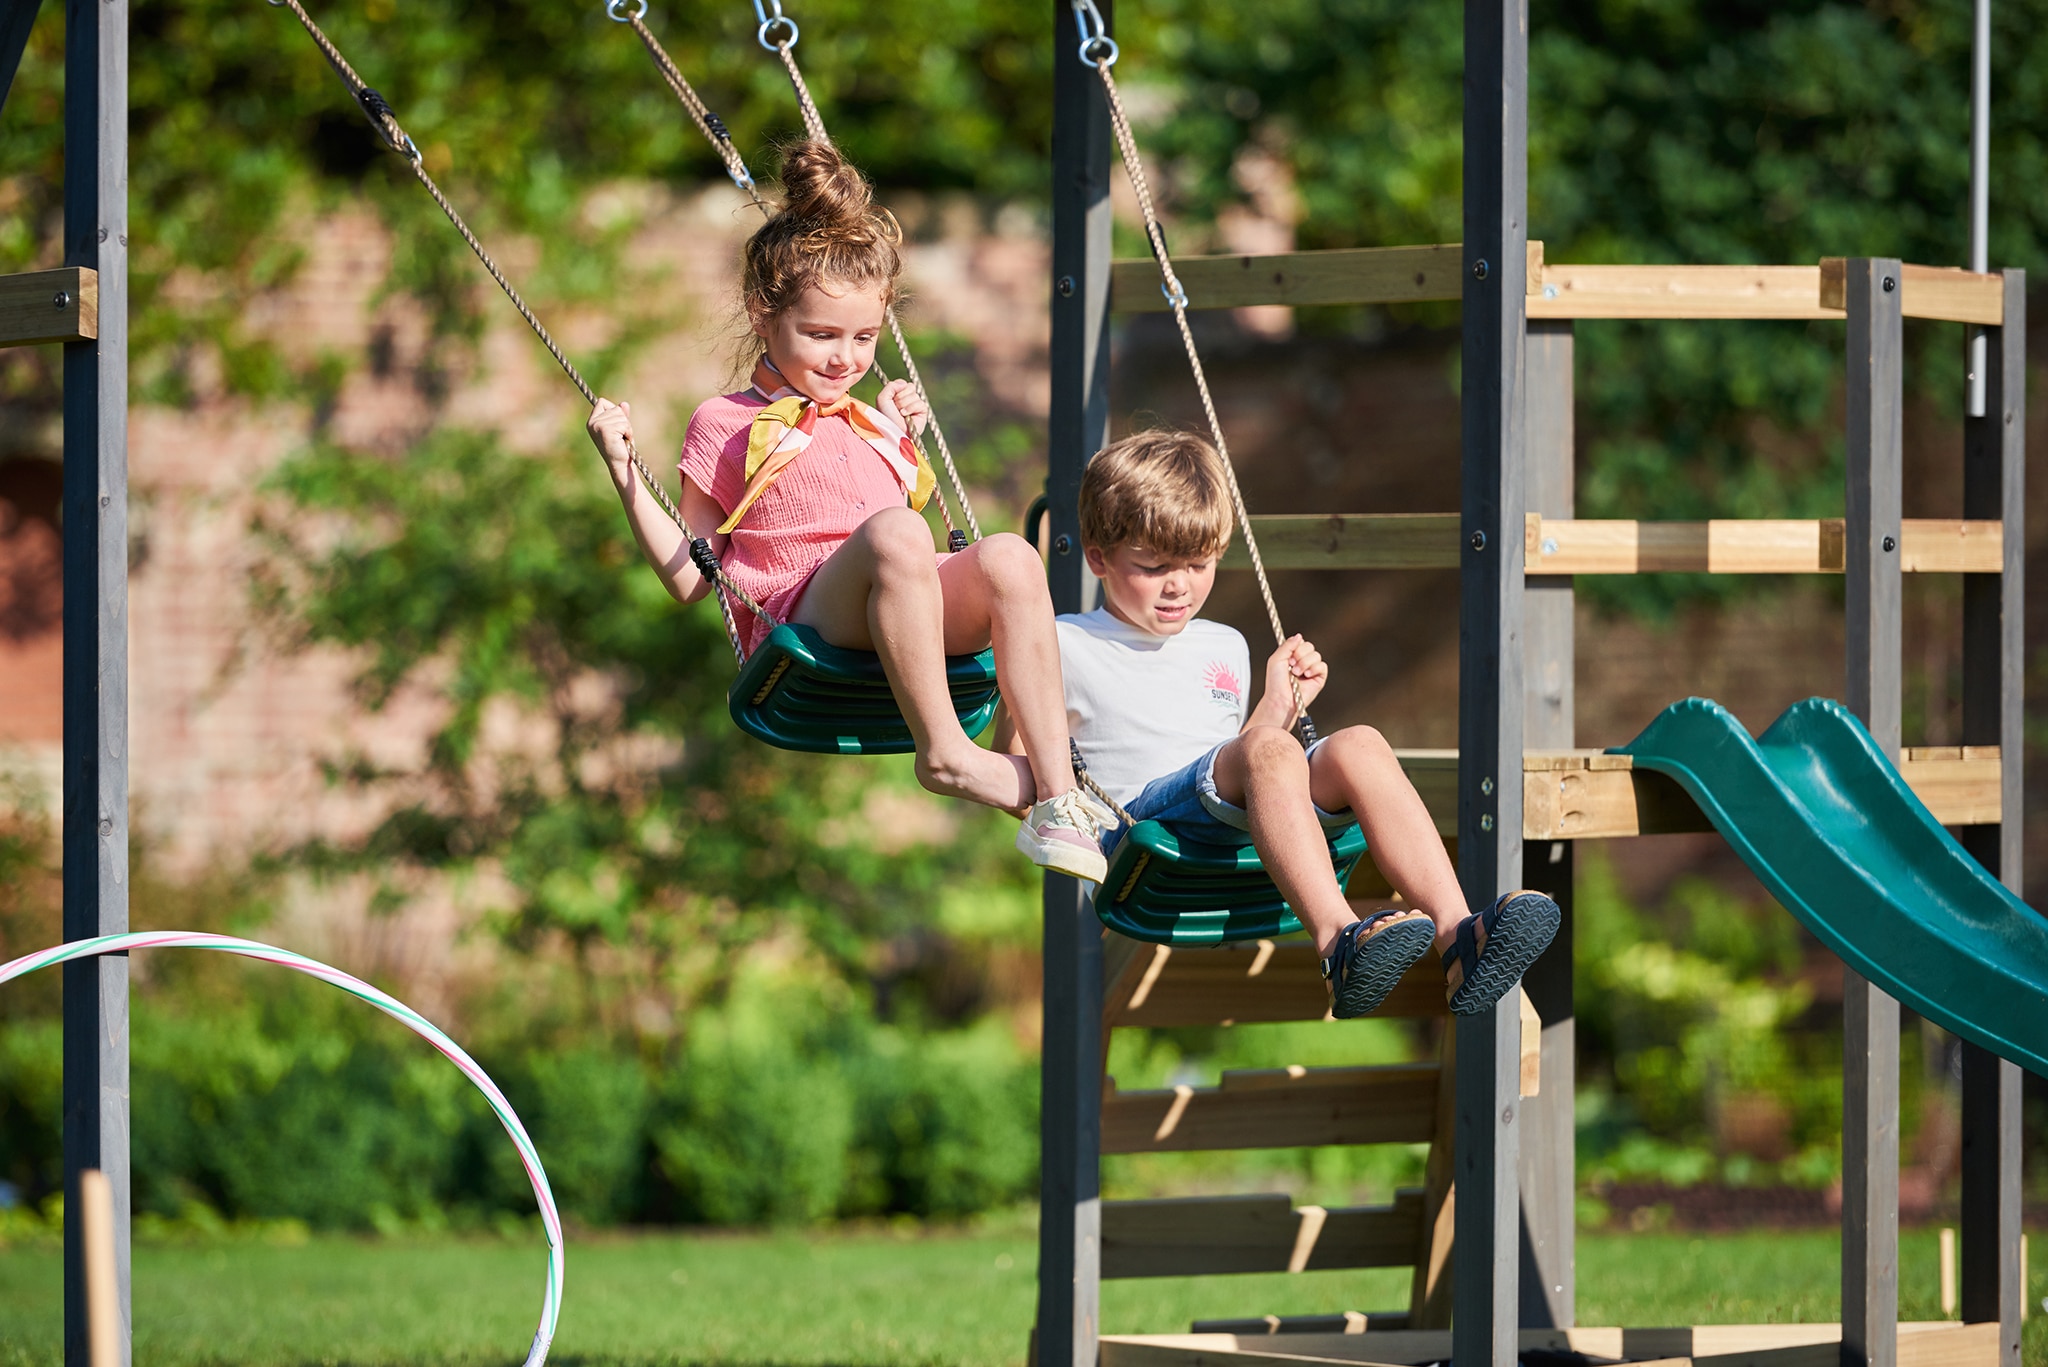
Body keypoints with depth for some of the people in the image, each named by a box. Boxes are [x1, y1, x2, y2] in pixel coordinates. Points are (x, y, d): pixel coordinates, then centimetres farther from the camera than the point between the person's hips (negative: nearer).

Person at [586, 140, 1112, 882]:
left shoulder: (870, 424, 31)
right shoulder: (723, 426, 14)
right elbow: (690, 578, 11)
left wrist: (901, 438, 33)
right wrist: (625, 474, 1)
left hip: (913, 615, 5)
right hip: (804, 617, -5)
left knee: (1010, 557, -28)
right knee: (894, 532, -38)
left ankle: (1055, 786, -34)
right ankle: (942, 751, -34)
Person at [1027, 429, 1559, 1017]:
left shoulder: (1224, 648, 29)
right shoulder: (1065, 648, 10)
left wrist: (1277, 706, 18)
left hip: (1238, 833, 6)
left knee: (1359, 746, -22)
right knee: (1268, 751, -34)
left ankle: (1455, 936, -42)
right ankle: (1339, 944, -57)